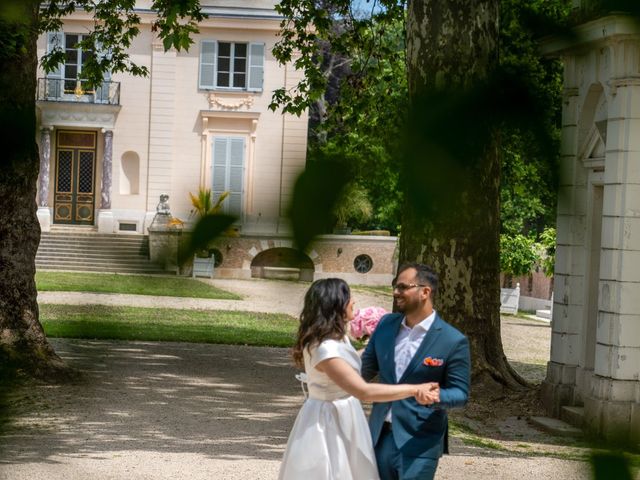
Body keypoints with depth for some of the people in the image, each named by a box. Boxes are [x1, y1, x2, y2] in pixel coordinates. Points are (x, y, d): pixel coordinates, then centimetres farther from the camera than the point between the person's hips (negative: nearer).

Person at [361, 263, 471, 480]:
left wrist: (438, 397, -27)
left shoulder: (453, 341, -11)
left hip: (419, 443, -5)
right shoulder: (386, 324, 5)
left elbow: (460, 392, -7)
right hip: (379, 437, 5)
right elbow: (366, 368, 15)